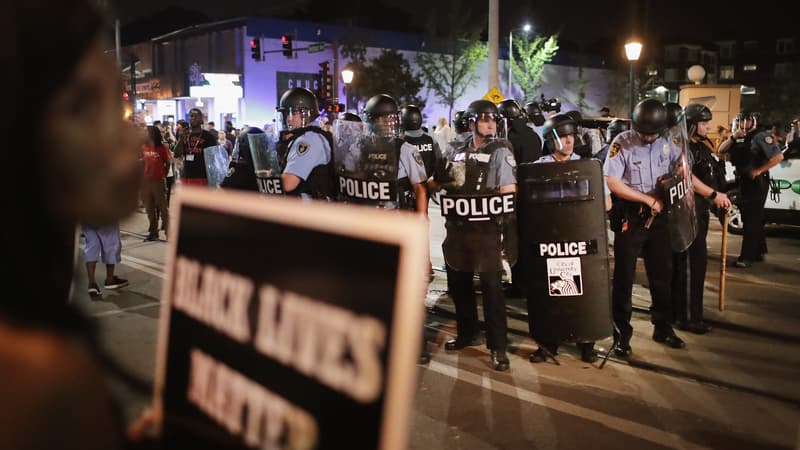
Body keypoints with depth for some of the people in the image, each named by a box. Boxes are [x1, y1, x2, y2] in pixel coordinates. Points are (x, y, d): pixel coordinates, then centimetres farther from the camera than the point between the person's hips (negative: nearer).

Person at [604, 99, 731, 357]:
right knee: (624, 277, 1)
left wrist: (713, 195, -2)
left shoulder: (670, 142, 2)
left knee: (662, 274, 12)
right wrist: (649, 199, -14)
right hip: (630, 217, -4)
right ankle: (621, 334, 11)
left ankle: (663, 328, 27)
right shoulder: (622, 143, -11)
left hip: (659, 217, 4)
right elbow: (612, 182, -15)